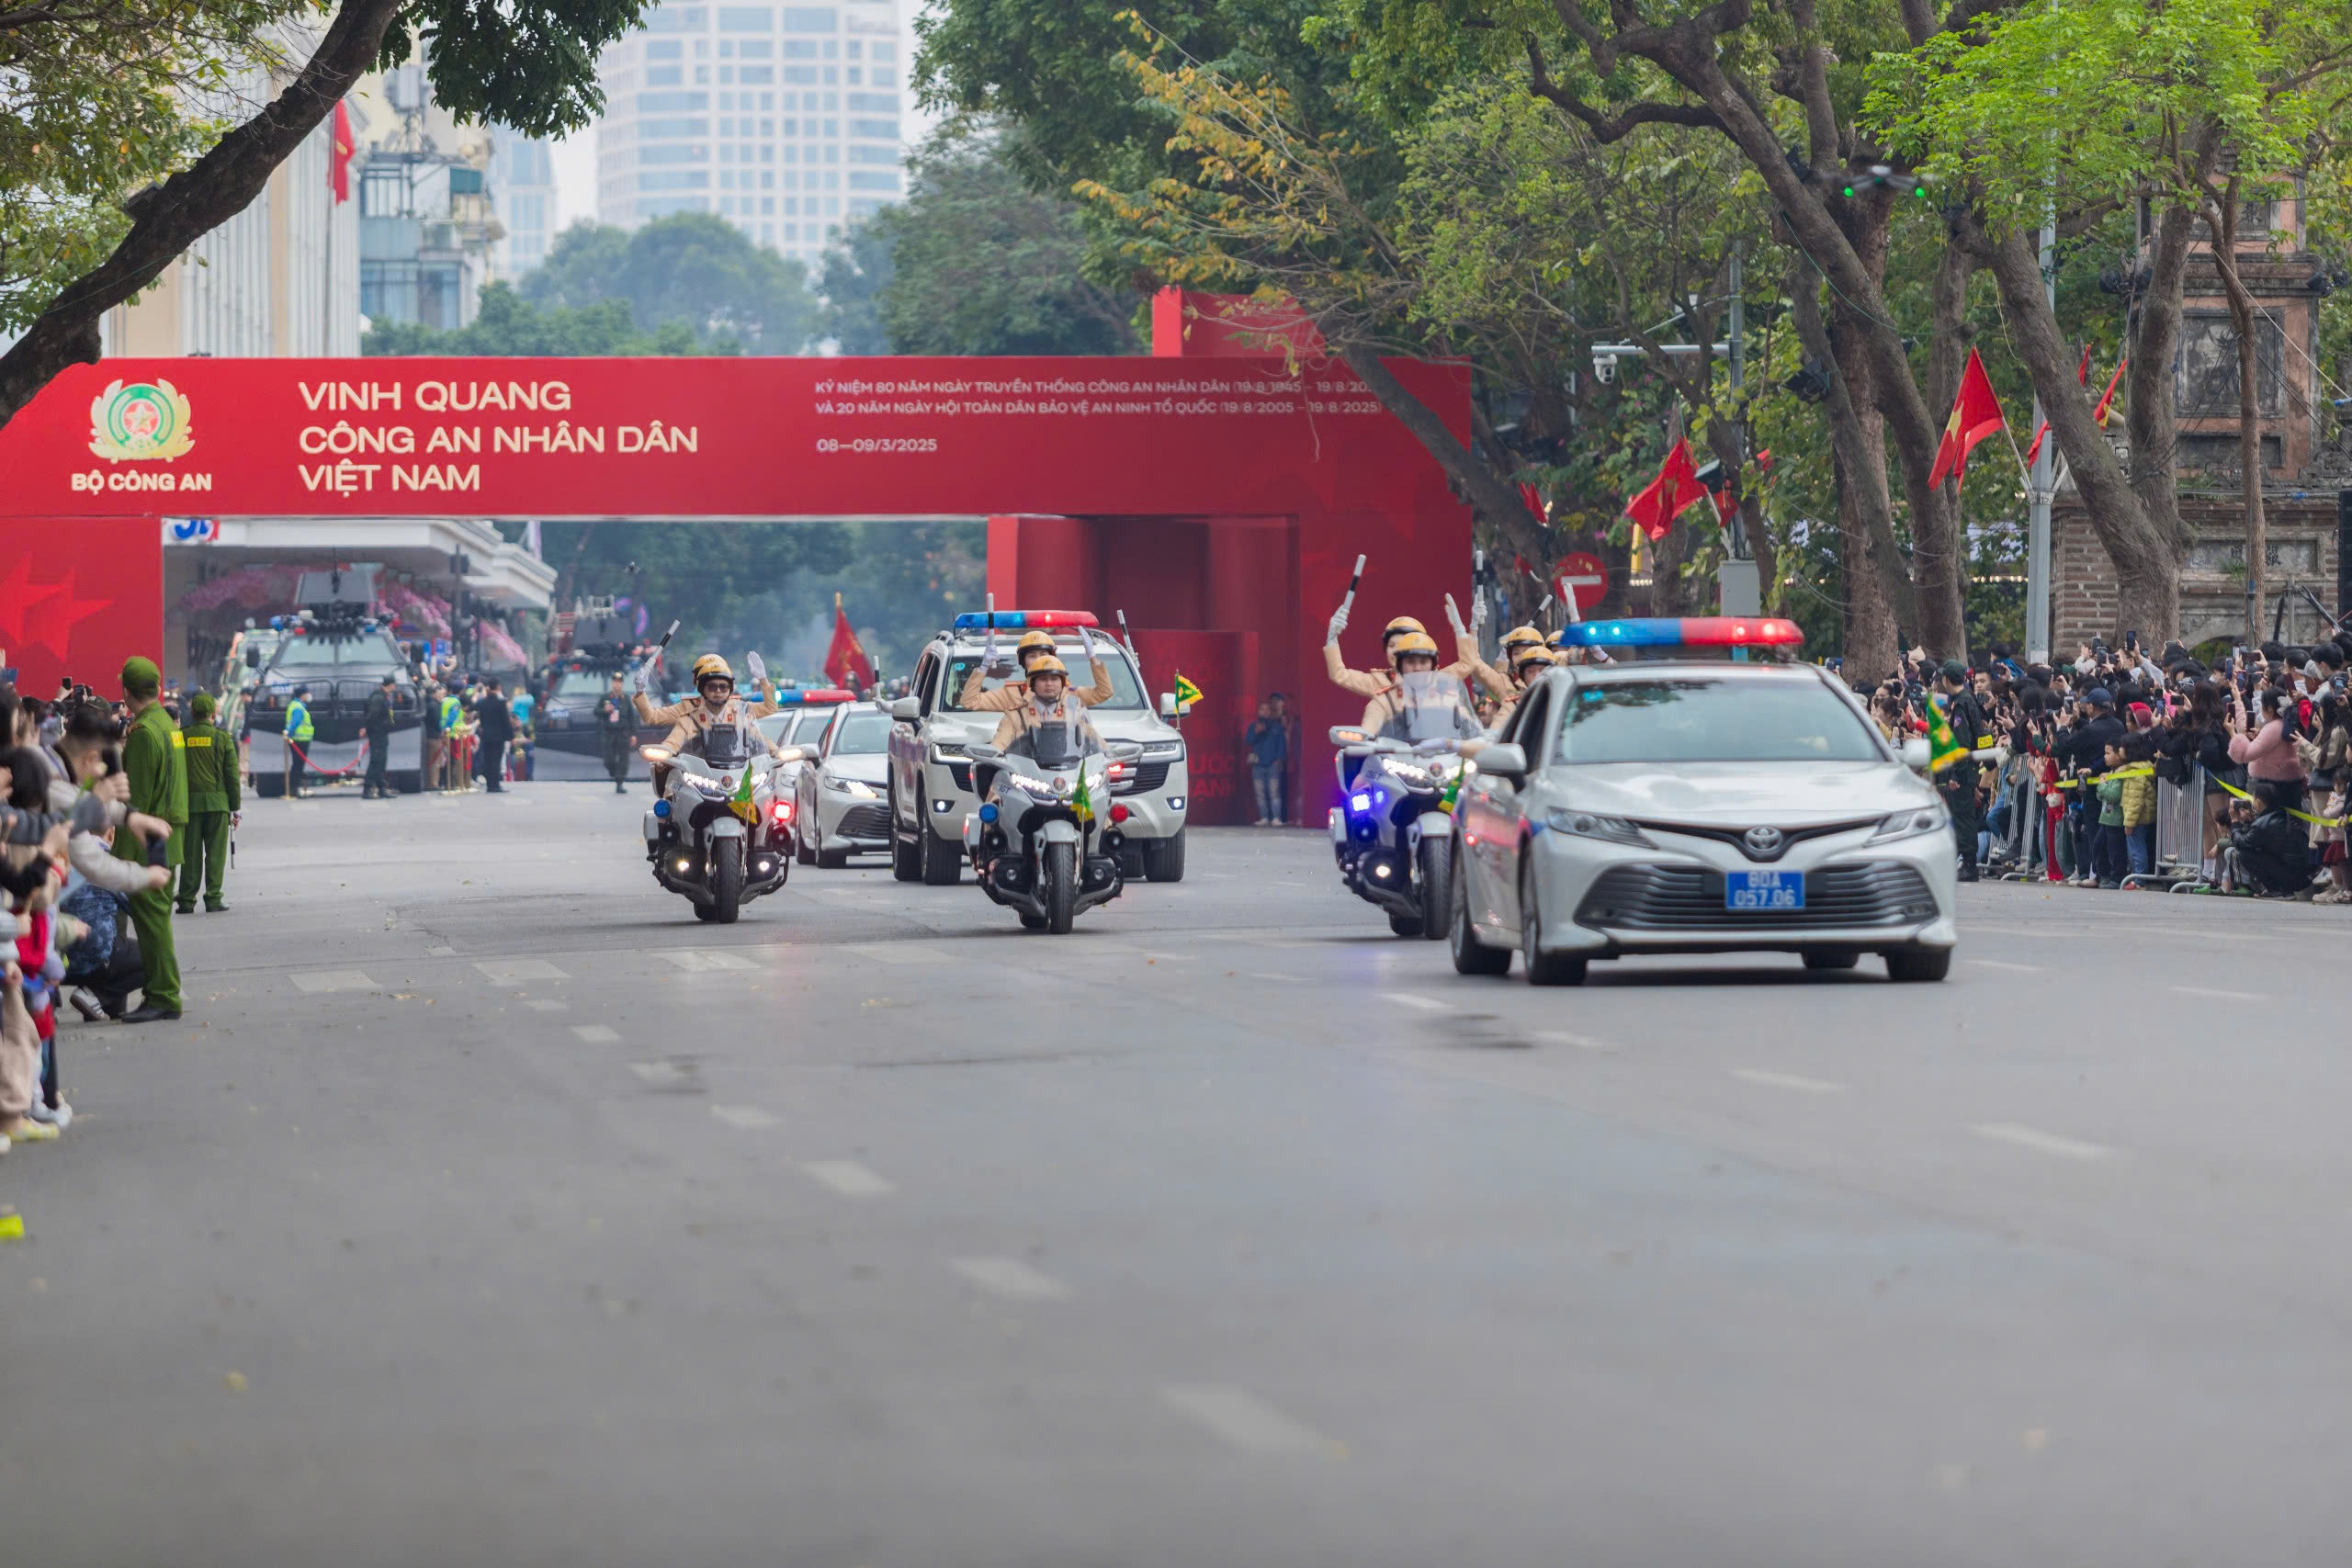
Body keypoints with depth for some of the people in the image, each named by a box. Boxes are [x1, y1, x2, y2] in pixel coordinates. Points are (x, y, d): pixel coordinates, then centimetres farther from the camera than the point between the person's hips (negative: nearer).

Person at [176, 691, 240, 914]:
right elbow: (232, 775, 0)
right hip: (217, 802, -1)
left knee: (190, 854, 6)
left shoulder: (182, 737, 0)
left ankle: (186, 901, 5)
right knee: (215, 853, 3)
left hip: (189, 803, 1)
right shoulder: (222, 738, -2)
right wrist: (235, 807, 6)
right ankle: (213, 900, 0)